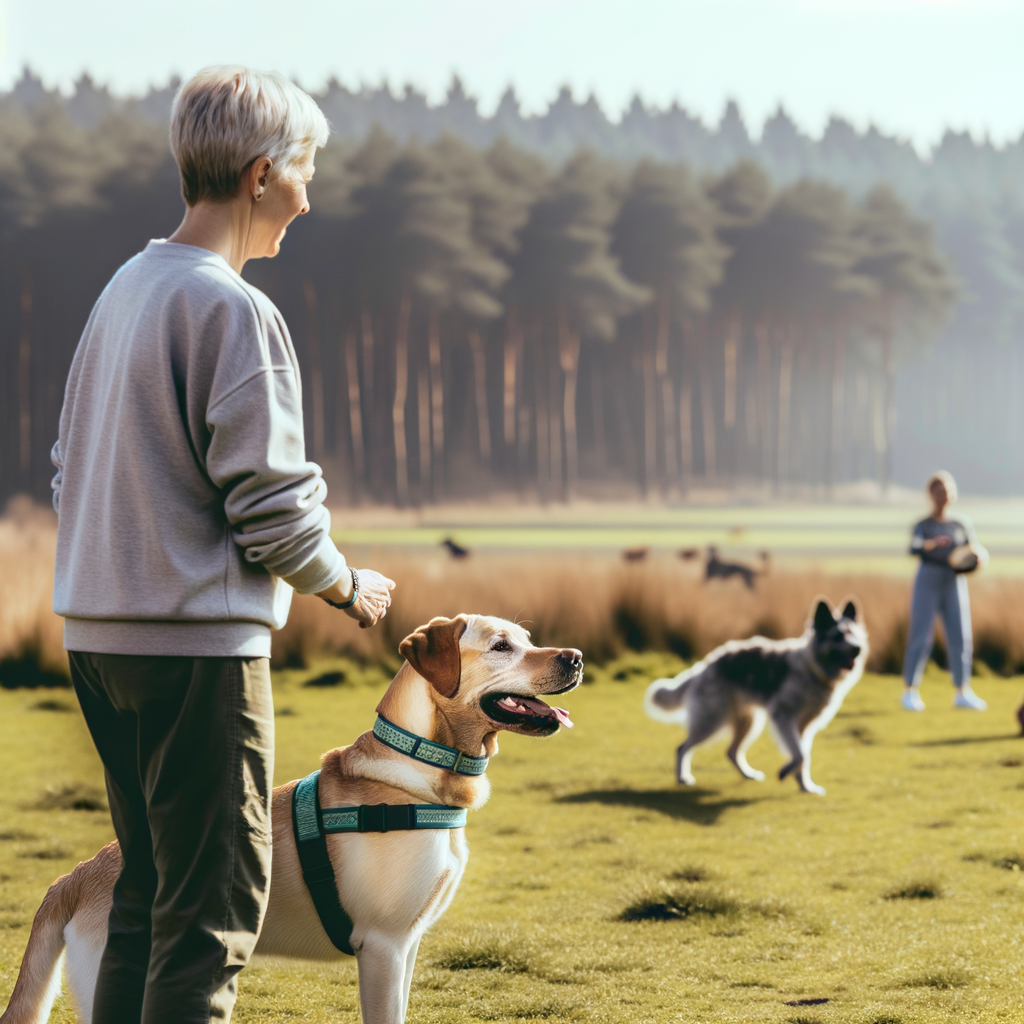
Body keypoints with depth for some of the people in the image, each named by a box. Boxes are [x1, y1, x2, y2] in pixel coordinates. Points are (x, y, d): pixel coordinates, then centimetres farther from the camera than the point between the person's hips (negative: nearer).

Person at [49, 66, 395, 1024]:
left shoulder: (123, 290, 12)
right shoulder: (234, 311, -15)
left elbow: (72, 469, 18)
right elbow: (270, 505, -16)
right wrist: (347, 585, 1)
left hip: (97, 628, 9)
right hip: (198, 636, -9)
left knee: (147, 890, 16)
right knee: (214, 904, -4)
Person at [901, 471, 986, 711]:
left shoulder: (961, 524, 8)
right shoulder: (923, 526, 0)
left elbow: (976, 548, 8)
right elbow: (914, 548, -16)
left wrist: (978, 555, -16)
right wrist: (929, 545, -37)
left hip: (955, 584, 3)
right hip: (928, 583, -3)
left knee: (960, 639, 1)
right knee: (920, 639, -4)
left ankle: (962, 692, 10)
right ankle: (911, 690, 3)